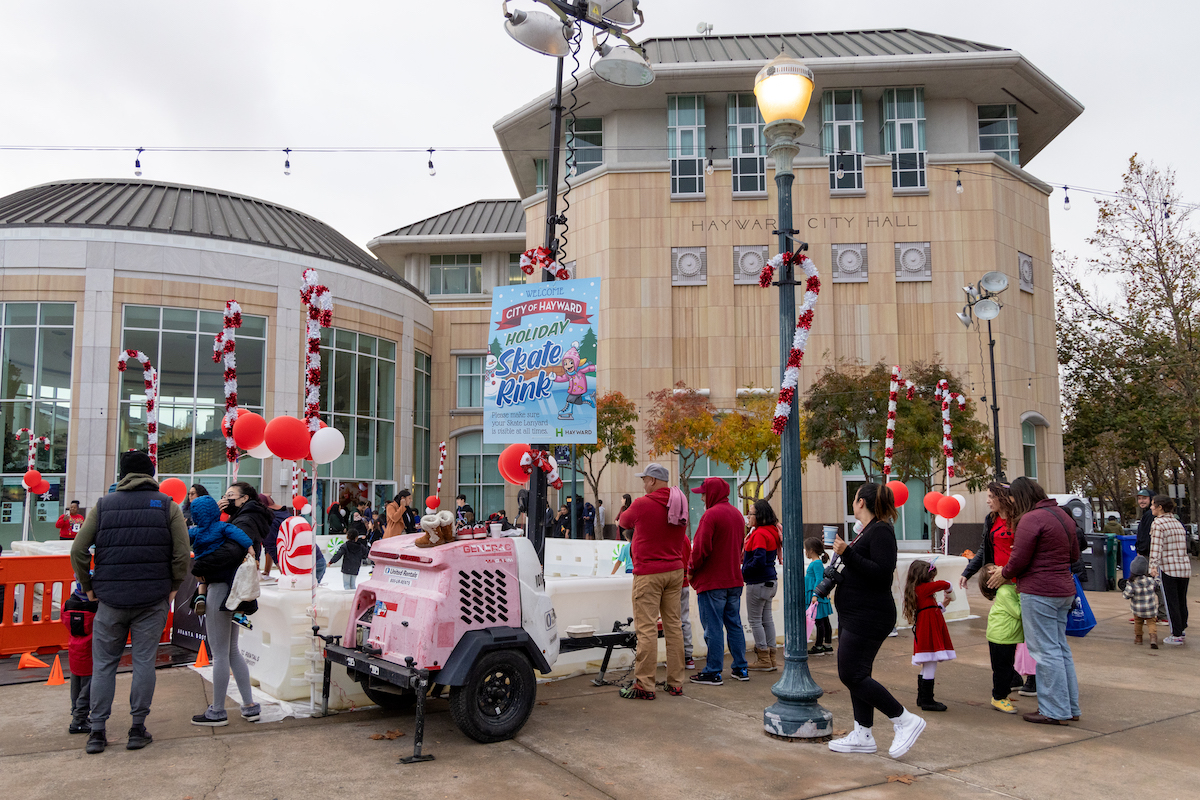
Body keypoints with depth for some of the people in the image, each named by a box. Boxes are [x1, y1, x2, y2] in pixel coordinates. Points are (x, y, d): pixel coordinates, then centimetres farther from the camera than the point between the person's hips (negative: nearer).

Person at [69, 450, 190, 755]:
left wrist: (87, 586, 12)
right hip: (153, 599, -1)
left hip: (111, 598, 1)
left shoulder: (103, 506, 6)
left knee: (104, 664, 10)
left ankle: (97, 731, 11)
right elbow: (181, 552, -5)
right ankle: (138, 729, 9)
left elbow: (78, 550, 1)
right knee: (144, 661, 6)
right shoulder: (167, 505, 2)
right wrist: (174, 586, 7)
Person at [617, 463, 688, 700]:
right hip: (675, 570, 6)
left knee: (646, 629, -4)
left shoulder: (641, 504, -12)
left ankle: (644, 685, -2)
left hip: (648, 573, -6)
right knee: (673, 625, 10)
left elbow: (623, 522, 7)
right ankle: (676, 683, 16)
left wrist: (620, 521, 29)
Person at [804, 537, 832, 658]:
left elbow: (819, 580, -23)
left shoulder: (816, 563, -16)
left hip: (817, 598, -10)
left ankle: (818, 647, 1)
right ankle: (828, 645, 20)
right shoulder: (816, 563, 14)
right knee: (824, 621, 13)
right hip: (819, 597, 10)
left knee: (819, 621, -4)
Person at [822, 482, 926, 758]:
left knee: (851, 675, -10)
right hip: (853, 616, 10)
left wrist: (847, 554, -27)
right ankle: (863, 736, 19)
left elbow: (882, 573, -25)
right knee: (856, 674, 12)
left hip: (868, 618, -10)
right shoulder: (867, 530, 15)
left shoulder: (881, 531, -15)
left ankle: (905, 720, 0)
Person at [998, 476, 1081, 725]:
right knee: (1060, 648, 16)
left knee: (1046, 651, -2)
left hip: (1039, 592, -9)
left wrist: (1004, 574, 2)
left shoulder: (1031, 519, -15)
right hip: (1064, 590, 9)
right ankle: (1070, 707, 22)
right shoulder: (1063, 515, 13)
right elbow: (1074, 555, 21)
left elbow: (1019, 560, -15)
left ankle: (1053, 711, 4)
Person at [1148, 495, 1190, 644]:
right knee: (1182, 601, 14)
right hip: (1185, 566, 7)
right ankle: (1181, 629, 22)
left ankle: (1176, 636, 1)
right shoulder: (1177, 522, 14)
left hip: (1168, 568, -7)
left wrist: (1153, 565, -23)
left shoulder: (1158, 523, -8)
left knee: (1171, 602, -1)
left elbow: (1156, 547, -18)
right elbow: (1183, 546, 18)